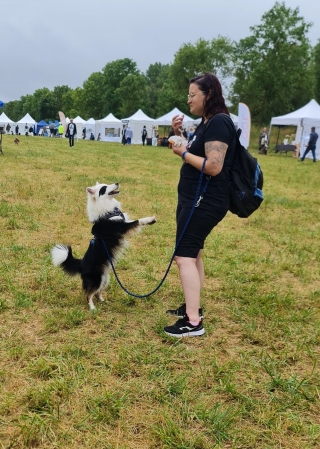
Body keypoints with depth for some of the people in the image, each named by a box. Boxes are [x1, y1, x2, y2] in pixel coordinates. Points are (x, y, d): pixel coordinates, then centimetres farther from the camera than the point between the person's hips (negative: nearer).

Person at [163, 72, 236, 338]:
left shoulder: (219, 122, -16)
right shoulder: (206, 123, 15)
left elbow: (213, 166, -25)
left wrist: (183, 153, -15)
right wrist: (179, 134, 6)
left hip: (205, 202, -11)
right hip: (194, 199, 11)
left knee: (184, 255, -13)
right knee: (194, 254, 17)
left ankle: (193, 322, -9)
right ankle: (192, 307, 29)